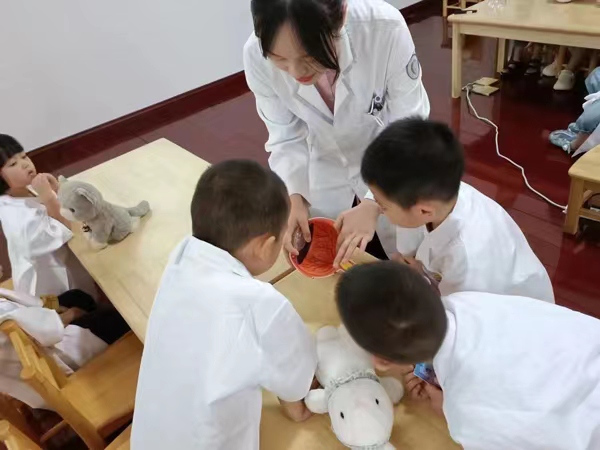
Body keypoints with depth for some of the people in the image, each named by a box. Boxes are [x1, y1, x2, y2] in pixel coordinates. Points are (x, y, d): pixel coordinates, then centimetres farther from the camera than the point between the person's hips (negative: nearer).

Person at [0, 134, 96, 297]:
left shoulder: (28, 189, -8)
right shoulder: (14, 216, -32)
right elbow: (61, 234, -31)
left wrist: (57, 190, -16)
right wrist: (48, 197, -35)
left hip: (61, 264, 7)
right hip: (48, 278, -7)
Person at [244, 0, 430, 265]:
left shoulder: (385, 29, -34)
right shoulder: (257, 56, -27)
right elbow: (287, 138, -12)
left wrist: (372, 203, -35)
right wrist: (294, 197, -27)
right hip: (323, 179, 1)